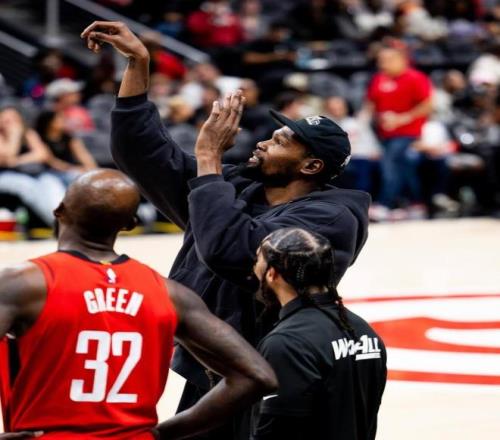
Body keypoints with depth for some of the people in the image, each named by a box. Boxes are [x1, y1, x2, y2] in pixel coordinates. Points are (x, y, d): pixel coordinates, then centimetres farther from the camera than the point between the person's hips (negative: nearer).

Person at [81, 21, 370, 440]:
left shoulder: (330, 218, -14)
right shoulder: (233, 187, 8)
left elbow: (229, 249, -26)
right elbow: (146, 151, 12)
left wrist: (208, 157, -16)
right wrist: (138, 61, 6)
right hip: (204, 388, 7)